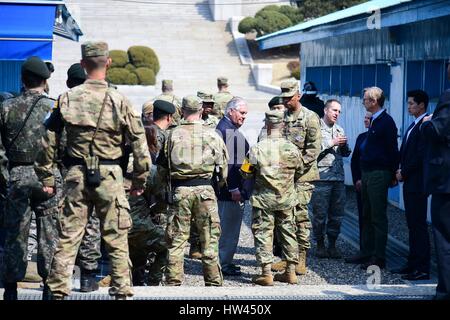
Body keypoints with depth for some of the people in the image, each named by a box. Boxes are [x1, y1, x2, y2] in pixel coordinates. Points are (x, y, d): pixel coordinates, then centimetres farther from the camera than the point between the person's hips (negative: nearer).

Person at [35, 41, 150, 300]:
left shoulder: (67, 99, -1)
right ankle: (122, 291, 8)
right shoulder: (119, 101, -6)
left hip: (76, 174, 2)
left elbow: (48, 142, 2)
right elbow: (139, 144, -4)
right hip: (109, 175, -2)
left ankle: (58, 291, 8)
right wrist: (140, 181, 7)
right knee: (117, 239, 6)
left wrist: (46, 178, 11)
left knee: (68, 237, 6)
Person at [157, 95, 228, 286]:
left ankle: (173, 281, 9)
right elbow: (223, 163, 6)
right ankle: (213, 281, 9)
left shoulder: (173, 135, 0)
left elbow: (162, 166, 5)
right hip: (204, 189, 0)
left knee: (177, 238, 7)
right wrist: (221, 182, 24)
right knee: (209, 238, 7)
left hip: (179, 191, 0)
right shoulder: (211, 135, 0)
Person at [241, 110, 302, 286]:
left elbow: (246, 173, -5)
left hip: (264, 199, -3)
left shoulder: (257, 149, -13)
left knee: (263, 233, 2)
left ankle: (266, 273, -2)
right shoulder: (292, 148, -4)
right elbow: (299, 172, 10)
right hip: (287, 199, 3)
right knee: (288, 233, 13)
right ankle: (291, 271, 17)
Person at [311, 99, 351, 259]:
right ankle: (320, 245, 8)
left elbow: (346, 153, 20)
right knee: (320, 214, -2)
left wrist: (344, 146, -1)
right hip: (321, 178, -6)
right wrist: (331, 143, -12)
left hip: (338, 178, 6)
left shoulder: (339, 130, 19)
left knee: (337, 214, 6)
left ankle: (332, 244, 15)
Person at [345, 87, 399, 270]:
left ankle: (379, 258, -2)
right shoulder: (374, 121, 15)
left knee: (378, 217, -5)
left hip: (379, 174, -9)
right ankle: (366, 253, 22)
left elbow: (393, 150, -13)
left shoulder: (386, 121, -12)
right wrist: (362, 176, 16)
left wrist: (392, 176, -11)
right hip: (367, 173, 9)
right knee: (367, 216, 14)